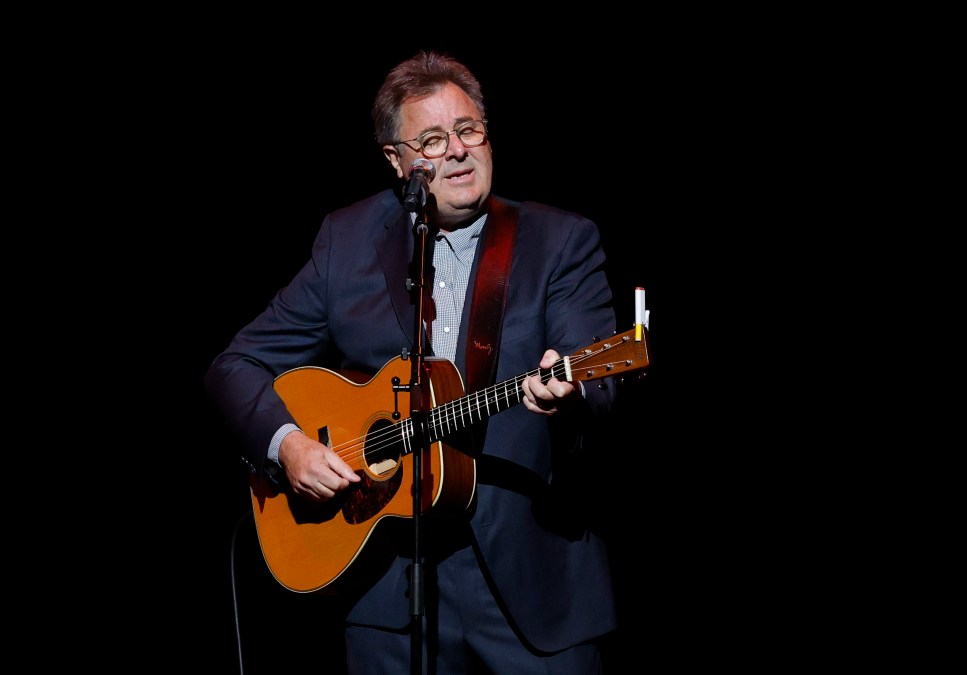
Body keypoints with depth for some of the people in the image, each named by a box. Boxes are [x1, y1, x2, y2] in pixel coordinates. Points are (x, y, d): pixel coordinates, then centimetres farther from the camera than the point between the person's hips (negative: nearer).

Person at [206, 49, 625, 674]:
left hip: (534, 582, -1)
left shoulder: (564, 241, -1)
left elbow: (599, 384, -13)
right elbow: (236, 366, 8)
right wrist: (287, 444, -11)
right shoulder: (348, 240, 5)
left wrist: (567, 396, -37)